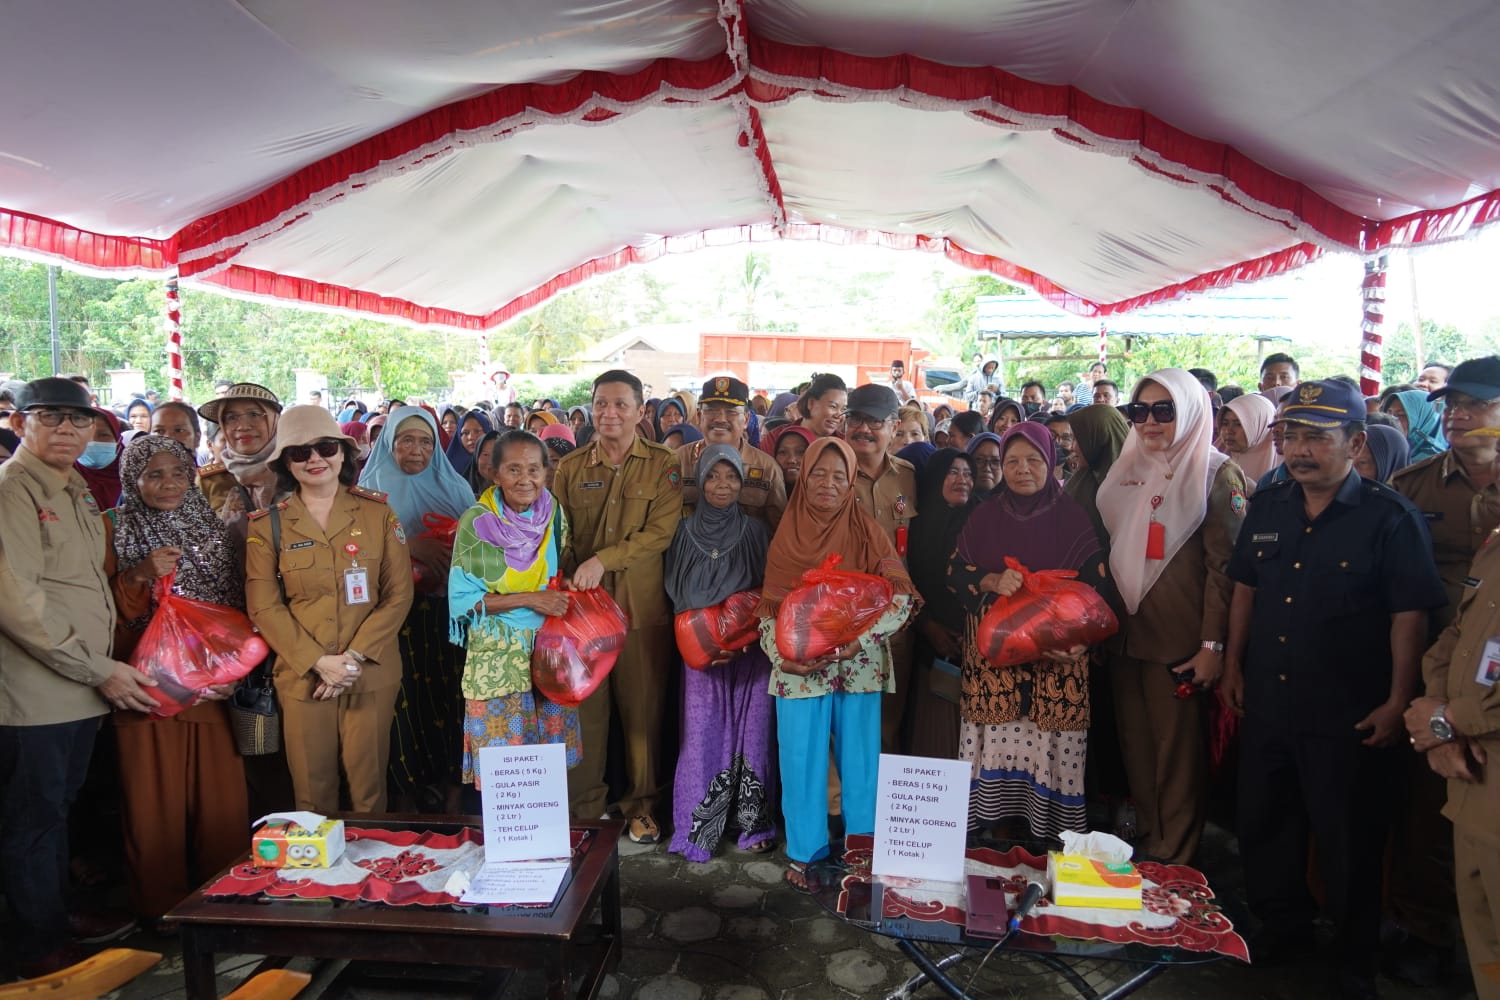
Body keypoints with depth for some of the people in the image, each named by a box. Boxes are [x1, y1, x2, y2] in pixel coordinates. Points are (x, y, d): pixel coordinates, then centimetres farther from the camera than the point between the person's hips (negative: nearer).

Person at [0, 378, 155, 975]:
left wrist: (106, 667, 9)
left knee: (58, 809, 20)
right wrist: (100, 671, -17)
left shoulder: (75, 490, 15)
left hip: (83, 688, 8)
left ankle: (58, 915, 36)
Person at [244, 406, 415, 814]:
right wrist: (319, 661, -12)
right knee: (312, 793, 9)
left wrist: (354, 656, -11)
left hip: (372, 673, 0)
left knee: (369, 790, 7)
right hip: (302, 676, 0)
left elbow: (399, 594, -1)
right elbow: (263, 607, -2)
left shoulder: (378, 513, 2)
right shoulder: (267, 525, 3)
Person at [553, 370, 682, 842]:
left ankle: (641, 804, 23)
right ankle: (584, 804, 22)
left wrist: (602, 560, -17)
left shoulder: (663, 465, 1)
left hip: (641, 604, -2)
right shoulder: (570, 468, 9)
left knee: (642, 708, 6)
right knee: (585, 706, 7)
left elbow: (661, 531, -10)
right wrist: (567, 581, -5)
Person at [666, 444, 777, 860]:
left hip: (750, 650, 0)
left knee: (751, 731, 2)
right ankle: (698, 827, 11)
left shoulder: (756, 531, 3)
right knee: (703, 734, 0)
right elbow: (675, 594, 4)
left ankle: (754, 823, 14)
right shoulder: (685, 532, 3)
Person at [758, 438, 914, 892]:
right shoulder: (787, 535, 5)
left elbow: (900, 596, -5)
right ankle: (802, 853, 22)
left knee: (861, 762, 7)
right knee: (801, 763, 6)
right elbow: (769, 606, 4)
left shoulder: (867, 533, 1)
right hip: (799, 670, 1)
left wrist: (862, 639, -18)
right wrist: (782, 655, -12)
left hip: (860, 668, 0)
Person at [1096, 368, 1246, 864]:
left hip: (1179, 642, -5)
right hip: (1125, 633, 5)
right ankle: (1143, 844, 24)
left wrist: (1213, 644, -14)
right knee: (1135, 745, 10)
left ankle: (1173, 861, 14)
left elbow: (1224, 566, -9)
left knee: (1177, 749, 1)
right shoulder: (1127, 471, 12)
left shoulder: (1216, 476, -4)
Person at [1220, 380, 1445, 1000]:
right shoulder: (1267, 508, 5)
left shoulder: (1391, 518, -12)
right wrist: (1233, 664, 11)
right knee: (1262, 822, 18)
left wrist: (1397, 703, -14)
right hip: (1267, 704, 6)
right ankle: (1283, 926, 40)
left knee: (1349, 841, 10)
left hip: (1348, 715, -5)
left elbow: (1410, 614, -13)